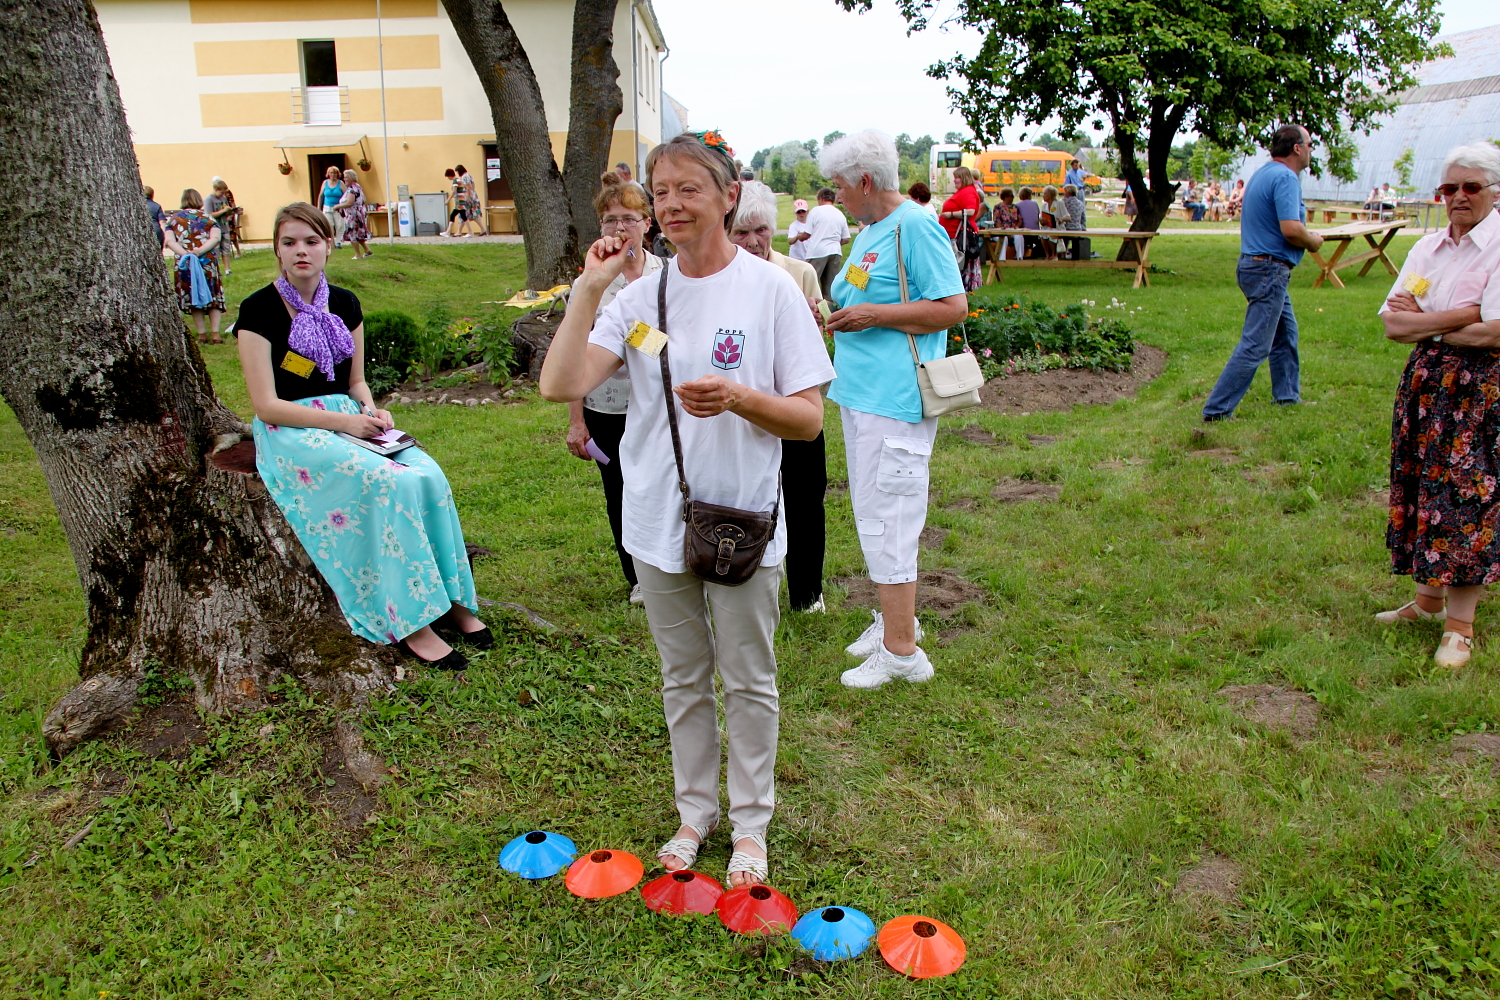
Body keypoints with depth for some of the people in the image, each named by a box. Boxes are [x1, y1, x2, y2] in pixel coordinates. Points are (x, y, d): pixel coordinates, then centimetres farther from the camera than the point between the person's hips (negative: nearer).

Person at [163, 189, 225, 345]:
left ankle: (201, 335, 11)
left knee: (193, 299, 10)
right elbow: (216, 238, -13)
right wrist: (200, 251, -18)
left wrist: (185, 253, -17)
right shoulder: (208, 217, 3)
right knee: (213, 297, 8)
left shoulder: (173, 219, 5)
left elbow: (169, 241, -8)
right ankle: (215, 334, 1)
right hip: (208, 262, -1)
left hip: (184, 264, 1)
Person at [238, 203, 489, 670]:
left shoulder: (345, 305, 9)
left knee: (428, 476, -24)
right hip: (290, 434, -5)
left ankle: (449, 597, -14)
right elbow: (266, 406, -11)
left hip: (349, 419, 5)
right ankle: (408, 622, -26)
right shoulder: (259, 311, -7)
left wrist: (370, 410, -6)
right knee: (389, 484, -32)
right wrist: (343, 421, -19)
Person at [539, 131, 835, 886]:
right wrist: (589, 288, -14)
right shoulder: (640, 295, 0)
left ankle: (750, 823, 30)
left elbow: (809, 419, -8)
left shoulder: (770, 290, -8)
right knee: (683, 681, 18)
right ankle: (695, 813, 36)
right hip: (659, 521, 3)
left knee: (748, 683, 11)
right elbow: (560, 385, -12)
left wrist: (739, 397, -25)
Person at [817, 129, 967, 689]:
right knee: (875, 515, 17)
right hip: (859, 392, 10)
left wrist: (874, 315, -18)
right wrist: (836, 316, 7)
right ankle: (896, 618, 33)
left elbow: (954, 308, -17)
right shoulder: (869, 232, 17)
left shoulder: (916, 227, -12)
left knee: (887, 522, -6)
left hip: (894, 400, -10)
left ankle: (900, 651, 3)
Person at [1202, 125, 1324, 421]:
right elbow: (1291, 229, -27)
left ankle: (1287, 396, 33)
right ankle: (1217, 411, -9)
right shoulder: (1285, 177, -16)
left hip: (1255, 264, 11)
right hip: (1270, 270, -11)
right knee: (1255, 346, -9)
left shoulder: (1263, 174, 14)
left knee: (1286, 334, 22)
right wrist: (1314, 241, -6)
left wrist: (1306, 236, 14)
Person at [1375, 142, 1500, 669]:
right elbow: (1392, 324, 1)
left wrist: (1422, 322, -8)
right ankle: (1427, 600, 23)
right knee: (1423, 491, 10)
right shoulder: (1427, 248, 9)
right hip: (1425, 381, 6)